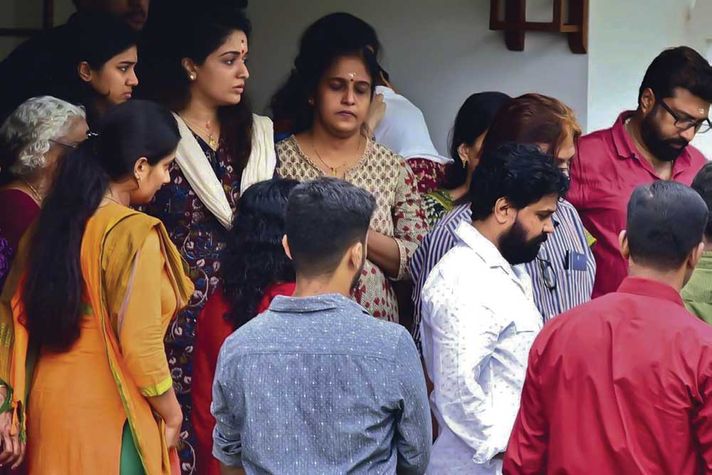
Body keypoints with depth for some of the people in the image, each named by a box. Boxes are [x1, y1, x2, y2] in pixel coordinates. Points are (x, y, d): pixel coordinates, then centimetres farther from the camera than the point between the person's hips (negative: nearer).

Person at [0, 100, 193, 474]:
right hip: (109, 413, -7)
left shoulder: (51, 224, 5)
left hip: (47, 401, 7)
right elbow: (140, 346, -19)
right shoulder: (136, 235, -16)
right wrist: (172, 414, -4)